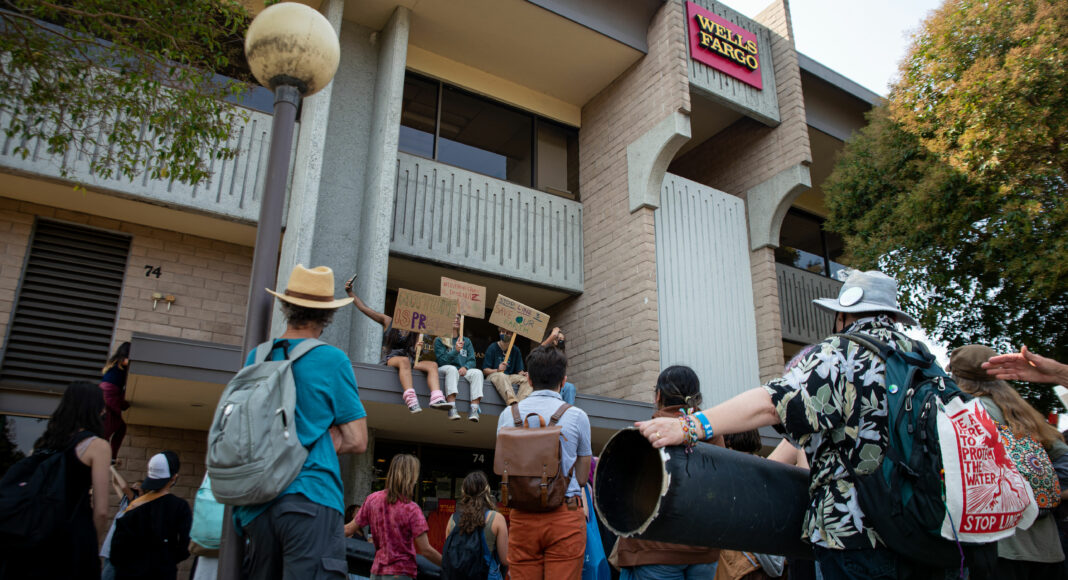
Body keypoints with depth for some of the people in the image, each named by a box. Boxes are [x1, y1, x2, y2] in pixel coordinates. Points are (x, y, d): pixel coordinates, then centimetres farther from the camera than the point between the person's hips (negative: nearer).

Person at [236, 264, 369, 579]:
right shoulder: (333, 360, -4)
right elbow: (356, 441, -3)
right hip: (309, 495, -6)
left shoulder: (256, 358, 11)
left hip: (255, 504, 6)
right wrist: (311, 443, 6)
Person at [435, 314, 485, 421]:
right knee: (452, 369, -37)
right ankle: (452, 409, -47)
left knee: (477, 372, -26)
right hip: (444, 370, -3)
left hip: (463, 371, 4)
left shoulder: (466, 341, 19)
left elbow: (472, 360, 9)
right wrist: (455, 351, -21)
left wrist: (465, 367, -14)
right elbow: (441, 360, -7)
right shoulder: (439, 340, 6)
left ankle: (474, 410, -38)